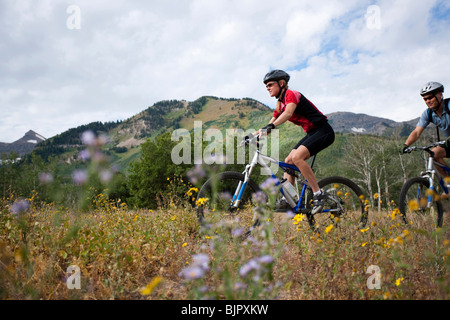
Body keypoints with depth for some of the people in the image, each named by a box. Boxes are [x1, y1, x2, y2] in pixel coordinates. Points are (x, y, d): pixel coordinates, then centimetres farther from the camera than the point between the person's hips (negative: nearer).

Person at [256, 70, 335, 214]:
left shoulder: (291, 94, -14)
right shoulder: (280, 104, 13)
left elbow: (288, 112, -34)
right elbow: (272, 122, 15)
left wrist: (271, 126, -48)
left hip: (323, 131, -9)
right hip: (311, 133, 9)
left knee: (297, 157, -26)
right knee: (288, 162, 1)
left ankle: (318, 193, -16)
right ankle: (287, 199, 3)